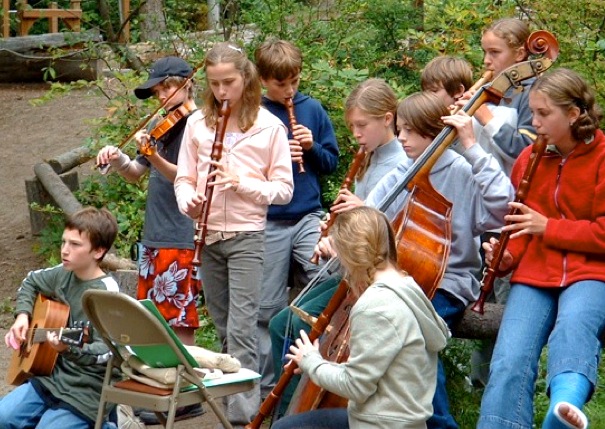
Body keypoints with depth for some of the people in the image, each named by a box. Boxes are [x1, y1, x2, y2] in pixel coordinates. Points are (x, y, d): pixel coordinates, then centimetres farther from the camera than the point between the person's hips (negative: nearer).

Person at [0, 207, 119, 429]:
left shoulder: (107, 293, -19)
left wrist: (69, 350, -43)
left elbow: (107, 350, -26)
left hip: (86, 390, -7)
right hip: (52, 375, 7)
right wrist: (22, 315, 7)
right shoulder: (64, 273, 3)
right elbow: (31, 282, 24)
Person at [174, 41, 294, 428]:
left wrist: (242, 182, -19)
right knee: (223, 328, 14)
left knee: (241, 329, -9)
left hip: (247, 236, -4)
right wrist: (188, 200, -15)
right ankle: (231, 392, 26)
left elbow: (284, 189, -4)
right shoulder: (197, 123, 4)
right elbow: (184, 178, 7)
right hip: (208, 235, 4)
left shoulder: (269, 127, -5)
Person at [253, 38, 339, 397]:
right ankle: (270, 384, 17)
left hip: (309, 216, 1)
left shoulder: (312, 109, 5)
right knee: (269, 308, 5)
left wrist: (312, 146, -9)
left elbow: (332, 162, 10)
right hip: (269, 222, -1)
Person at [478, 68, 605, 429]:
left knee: (573, 325, -40)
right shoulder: (530, 158, 12)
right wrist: (507, 256, 1)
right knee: (510, 363, -23)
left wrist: (548, 227, -11)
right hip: (534, 275, 4)